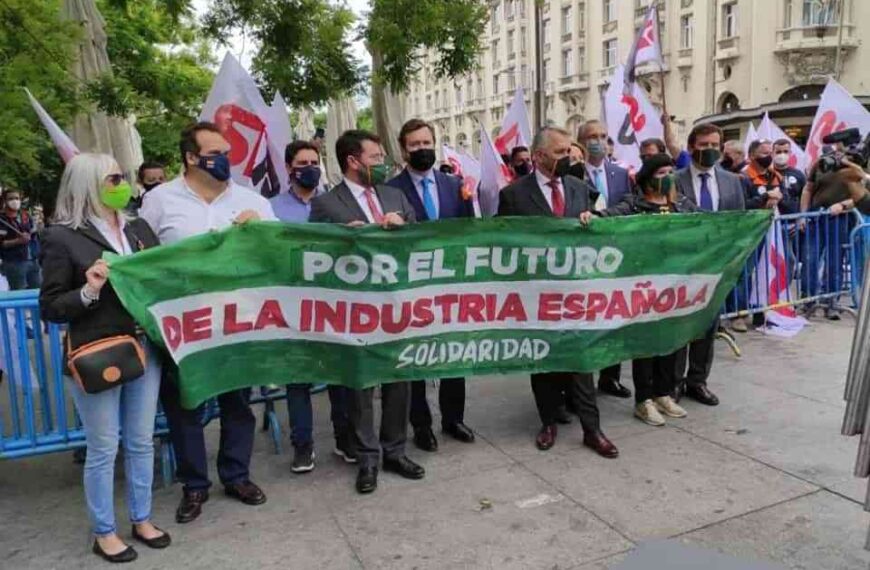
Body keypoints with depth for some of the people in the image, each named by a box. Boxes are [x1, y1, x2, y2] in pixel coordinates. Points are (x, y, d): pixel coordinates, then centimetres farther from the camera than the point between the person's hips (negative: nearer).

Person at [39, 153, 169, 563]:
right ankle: (103, 533, 26)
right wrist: (88, 292, -22)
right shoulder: (62, 237, -6)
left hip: (144, 350, 5)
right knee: (103, 449, 8)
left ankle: (141, 520, 32)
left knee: (141, 441, 15)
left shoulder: (138, 229, 8)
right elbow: (50, 308, -6)